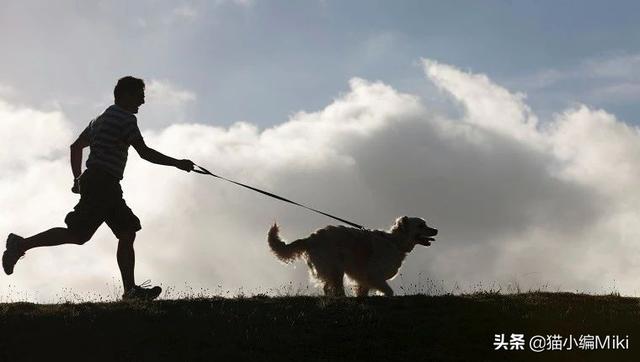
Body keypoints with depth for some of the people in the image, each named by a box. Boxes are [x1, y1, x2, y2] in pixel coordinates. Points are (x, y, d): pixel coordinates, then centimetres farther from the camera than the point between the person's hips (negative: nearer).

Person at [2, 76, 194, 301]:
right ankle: (21, 244, -6)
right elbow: (144, 152, -15)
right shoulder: (125, 118, -6)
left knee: (127, 233, 4)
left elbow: (76, 146, 29)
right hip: (102, 183, -11)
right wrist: (177, 163, -9)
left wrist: (78, 178, 31)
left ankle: (131, 290, 0)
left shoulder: (102, 119, 24)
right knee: (78, 234, -14)